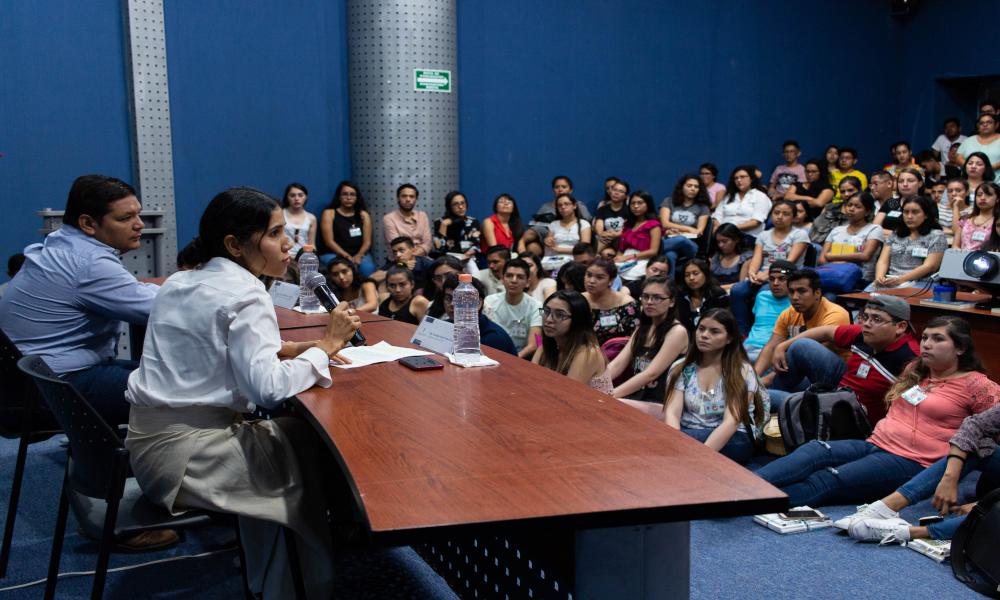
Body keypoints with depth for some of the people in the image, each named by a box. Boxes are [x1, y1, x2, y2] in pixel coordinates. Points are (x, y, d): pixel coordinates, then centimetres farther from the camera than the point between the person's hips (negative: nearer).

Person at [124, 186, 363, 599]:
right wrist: (325, 346, -13)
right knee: (314, 454, 6)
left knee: (289, 433, 20)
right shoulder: (244, 293, -16)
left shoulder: (180, 282, 11)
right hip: (187, 453, -9)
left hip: (149, 438, 9)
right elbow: (267, 387, -26)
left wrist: (296, 348, 7)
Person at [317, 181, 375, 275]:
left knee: (368, 268, -30)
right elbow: (329, 241, -5)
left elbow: (367, 241, 4)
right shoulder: (329, 213, 3)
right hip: (333, 254, -2)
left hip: (358, 254, 3)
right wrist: (347, 256, -17)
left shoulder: (363, 214, 12)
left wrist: (358, 256, -16)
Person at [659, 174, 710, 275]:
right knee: (670, 255, -45)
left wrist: (677, 232, -8)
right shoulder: (668, 201, 18)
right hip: (669, 240, 0)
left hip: (690, 244, 1)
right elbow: (665, 224, 4)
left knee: (681, 240, -45)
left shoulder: (703, 207, 19)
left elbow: (699, 232, 7)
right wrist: (688, 229, -2)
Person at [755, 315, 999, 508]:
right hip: (874, 445, 6)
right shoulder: (915, 372, 23)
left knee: (826, 480, -28)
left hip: (911, 462, -6)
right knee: (813, 451, -24)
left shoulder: (973, 384, 2)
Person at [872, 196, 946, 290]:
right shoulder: (895, 234, 21)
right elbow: (883, 261, 11)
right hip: (889, 282, 4)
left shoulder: (937, 236, 6)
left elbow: (929, 266, -6)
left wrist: (901, 279, -19)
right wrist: (879, 277, -12)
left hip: (919, 284, -4)